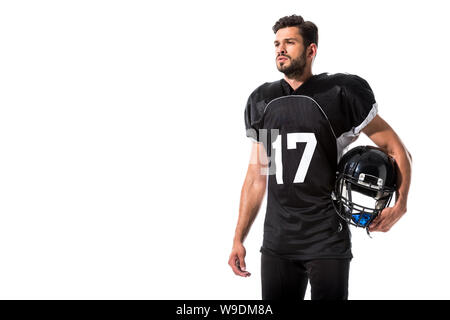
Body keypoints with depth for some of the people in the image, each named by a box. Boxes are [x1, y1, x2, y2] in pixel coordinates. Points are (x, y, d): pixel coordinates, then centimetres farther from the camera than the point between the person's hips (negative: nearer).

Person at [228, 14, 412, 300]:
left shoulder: (340, 93, -5)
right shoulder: (262, 101, 9)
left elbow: (395, 148, 0)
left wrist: (400, 203, -13)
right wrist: (239, 238, 12)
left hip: (327, 241, -4)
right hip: (277, 242, 4)